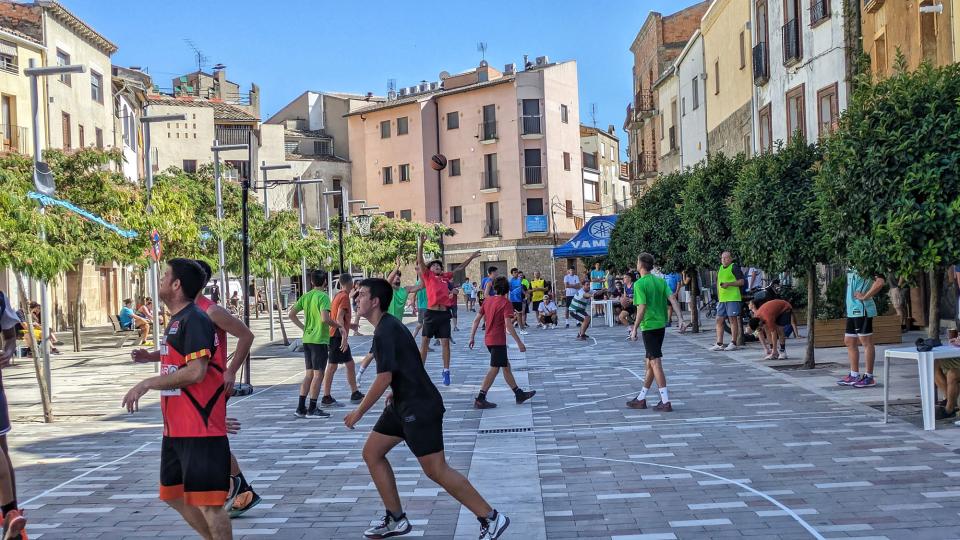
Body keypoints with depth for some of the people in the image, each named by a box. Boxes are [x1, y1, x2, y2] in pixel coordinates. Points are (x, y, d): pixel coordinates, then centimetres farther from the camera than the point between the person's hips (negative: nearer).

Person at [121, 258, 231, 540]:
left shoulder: (194, 319, -15)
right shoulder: (177, 320, 16)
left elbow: (196, 372, -23)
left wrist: (148, 383, -18)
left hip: (200, 430, -11)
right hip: (176, 429, 11)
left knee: (206, 501, -6)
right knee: (174, 495, 18)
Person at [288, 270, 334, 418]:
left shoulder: (306, 296, 9)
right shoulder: (323, 296, -12)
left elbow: (291, 314, 10)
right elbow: (325, 318, -24)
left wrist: (304, 327, 15)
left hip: (307, 339, 7)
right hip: (320, 340, -7)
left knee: (309, 374, 13)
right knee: (318, 375, -1)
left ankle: (301, 408, 13)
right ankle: (312, 409, 0)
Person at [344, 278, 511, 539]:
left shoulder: (385, 332, -18)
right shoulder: (389, 325, 14)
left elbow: (384, 378, -23)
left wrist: (359, 412, -15)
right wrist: (394, 398, 26)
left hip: (419, 408, -11)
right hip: (404, 405, 11)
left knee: (436, 470, -8)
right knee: (371, 453, 12)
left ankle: (491, 518, -2)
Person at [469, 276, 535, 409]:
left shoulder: (488, 302, 8)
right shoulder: (506, 303, -12)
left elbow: (476, 320, 8)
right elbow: (508, 325, -20)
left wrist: (472, 337, 14)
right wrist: (519, 343, -18)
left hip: (488, 339, 8)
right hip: (498, 340, -8)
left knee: (506, 366, 16)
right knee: (494, 369, -3)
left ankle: (519, 394, 24)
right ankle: (480, 399, -6)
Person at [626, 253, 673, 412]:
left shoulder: (639, 284, -12)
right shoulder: (661, 281, 8)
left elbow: (642, 308, -17)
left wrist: (634, 329, -11)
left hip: (649, 326, -7)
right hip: (661, 325, 7)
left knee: (655, 363, -5)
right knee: (650, 363, 15)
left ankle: (666, 402, -8)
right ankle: (641, 399, 25)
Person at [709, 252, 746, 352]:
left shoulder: (734, 267, -5)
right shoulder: (720, 268, 18)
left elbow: (741, 282, -10)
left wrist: (729, 284, -19)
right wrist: (718, 297, 21)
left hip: (733, 298, -8)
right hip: (722, 299, 8)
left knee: (733, 320, -4)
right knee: (719, 320, 6)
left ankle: (733, 343, 0)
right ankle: (719, 344, 9)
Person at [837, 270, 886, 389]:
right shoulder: (852, 269, 14)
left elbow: (880, 282, -26)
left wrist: (864, 296, -20)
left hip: (862, 310, -10)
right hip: (852, 310, 10)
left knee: (866, 342, -3)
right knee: (849, 342, 14)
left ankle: (869, 377, 2)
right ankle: (854, 376, 22)